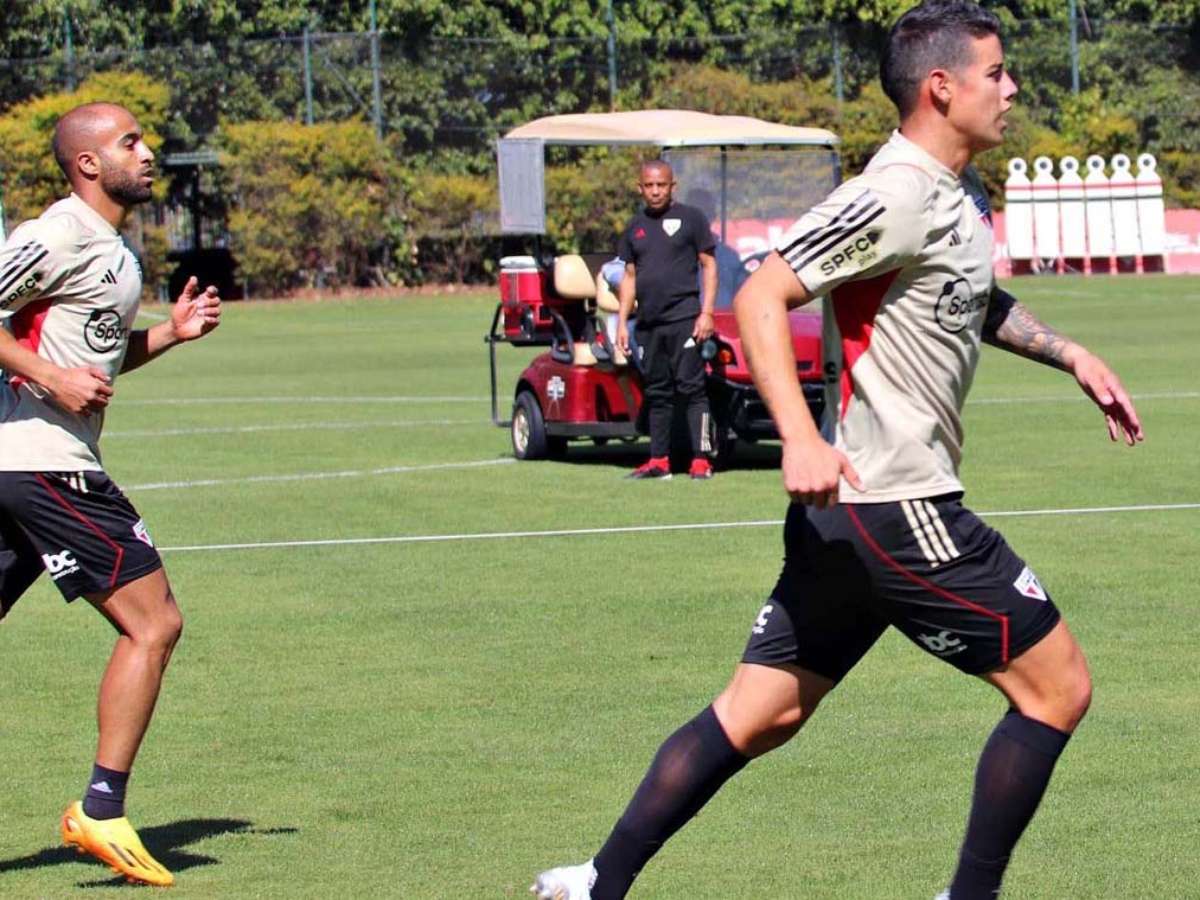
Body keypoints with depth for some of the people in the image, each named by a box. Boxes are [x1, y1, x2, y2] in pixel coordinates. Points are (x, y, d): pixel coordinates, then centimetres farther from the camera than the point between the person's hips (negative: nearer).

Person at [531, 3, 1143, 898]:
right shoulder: (898, 196, -16)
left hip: (845, 512, 10)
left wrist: (1072, 356, 30)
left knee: (759, 716, 11)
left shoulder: (961, 199, 14)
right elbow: (759, 299, -21)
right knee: (1057, 687, 0)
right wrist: (802, 438, -32)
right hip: (897, 511, -10)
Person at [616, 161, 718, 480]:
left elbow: (709, 266, 1)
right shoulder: (635, 228, 16)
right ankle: (659, 461, 12)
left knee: (692, 388, -9)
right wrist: (621, 322, 12)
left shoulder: (690, 218, 2)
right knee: (656, 393, 8)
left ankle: (701, 459, -11)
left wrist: (706, 313, -9)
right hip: (648, 322, 5)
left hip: (683, 318, -5)